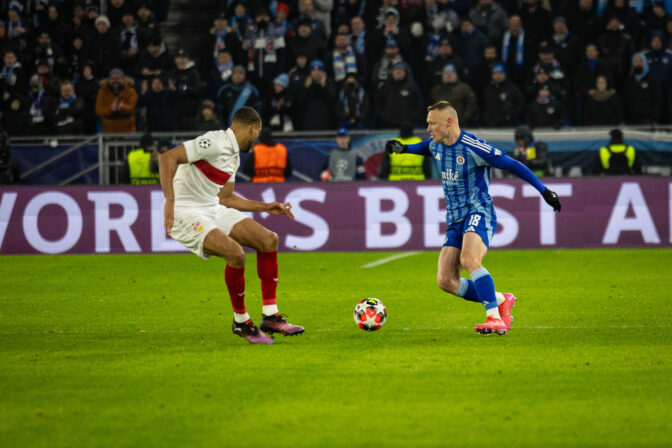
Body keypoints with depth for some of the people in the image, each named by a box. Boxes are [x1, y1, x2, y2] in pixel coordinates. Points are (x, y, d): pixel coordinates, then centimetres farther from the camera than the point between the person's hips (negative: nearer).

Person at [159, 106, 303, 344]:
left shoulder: (234, 156, 14)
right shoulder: (215, 143, -17)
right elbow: (168, 157, -27)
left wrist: (266, 207, 25)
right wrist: (170, 201, -35)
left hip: (214, 210, 10)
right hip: (186, 215, -10)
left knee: (268, 240, 2)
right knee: (235, 253, -27)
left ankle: (270, 317, 7)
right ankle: (241, 320, -6)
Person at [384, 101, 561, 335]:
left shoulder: (472, 147, -16)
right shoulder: (435, 145, 7)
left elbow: (512, 165, -11)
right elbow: (423, 147, 34)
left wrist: (544, 191, -10)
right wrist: (402, 147, 13)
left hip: (478, 213, -8)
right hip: (455, 219, 8)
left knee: (469, 259, -35)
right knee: (446, 281, -5)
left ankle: (495, 319, -35)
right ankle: (501, 301, 11)